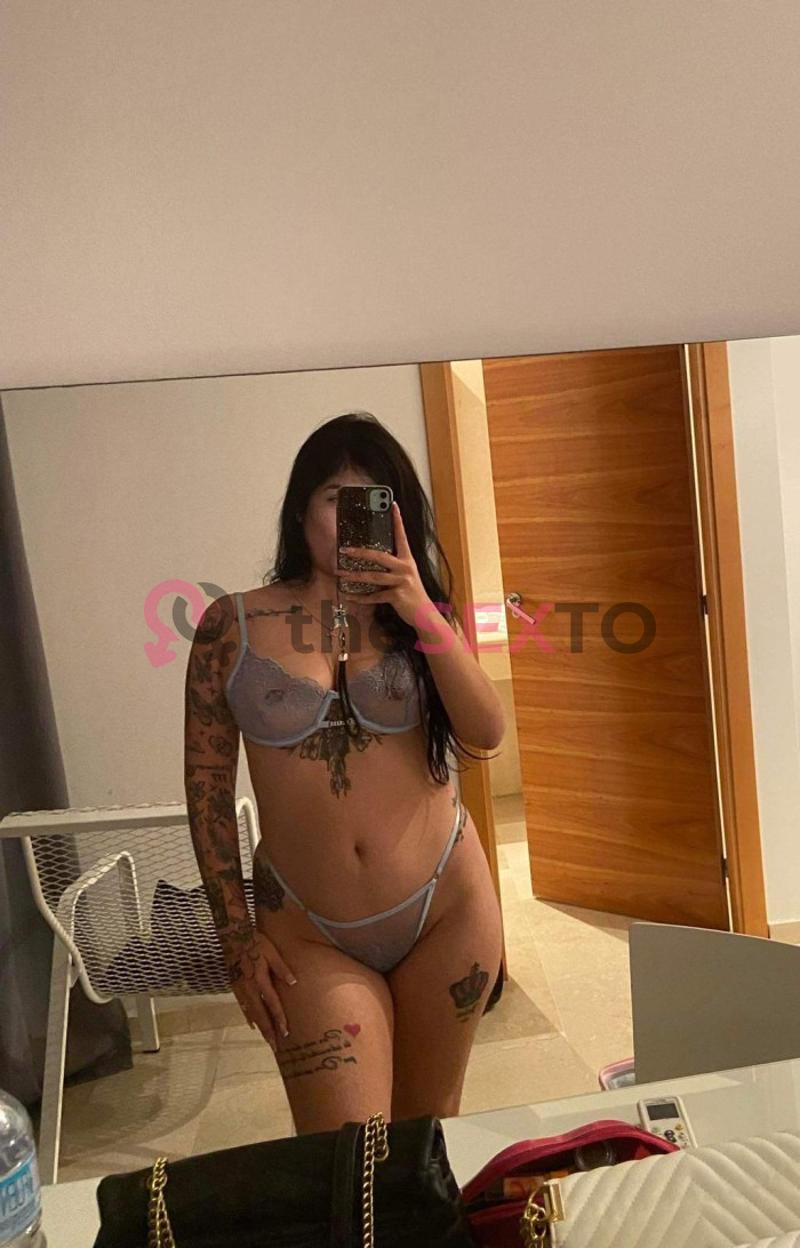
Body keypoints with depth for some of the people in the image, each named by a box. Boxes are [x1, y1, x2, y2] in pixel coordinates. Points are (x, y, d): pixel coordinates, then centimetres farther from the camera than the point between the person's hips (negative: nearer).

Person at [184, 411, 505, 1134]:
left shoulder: (419, 616, 2)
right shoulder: (233, 626, -4)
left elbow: (485, 738, -11)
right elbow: (207, 784, 0)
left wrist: (425, 616, -22)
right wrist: (237, 935, 0)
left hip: (446, 907, 2)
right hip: (311, 936, -2)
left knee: (432, 1126, 19)